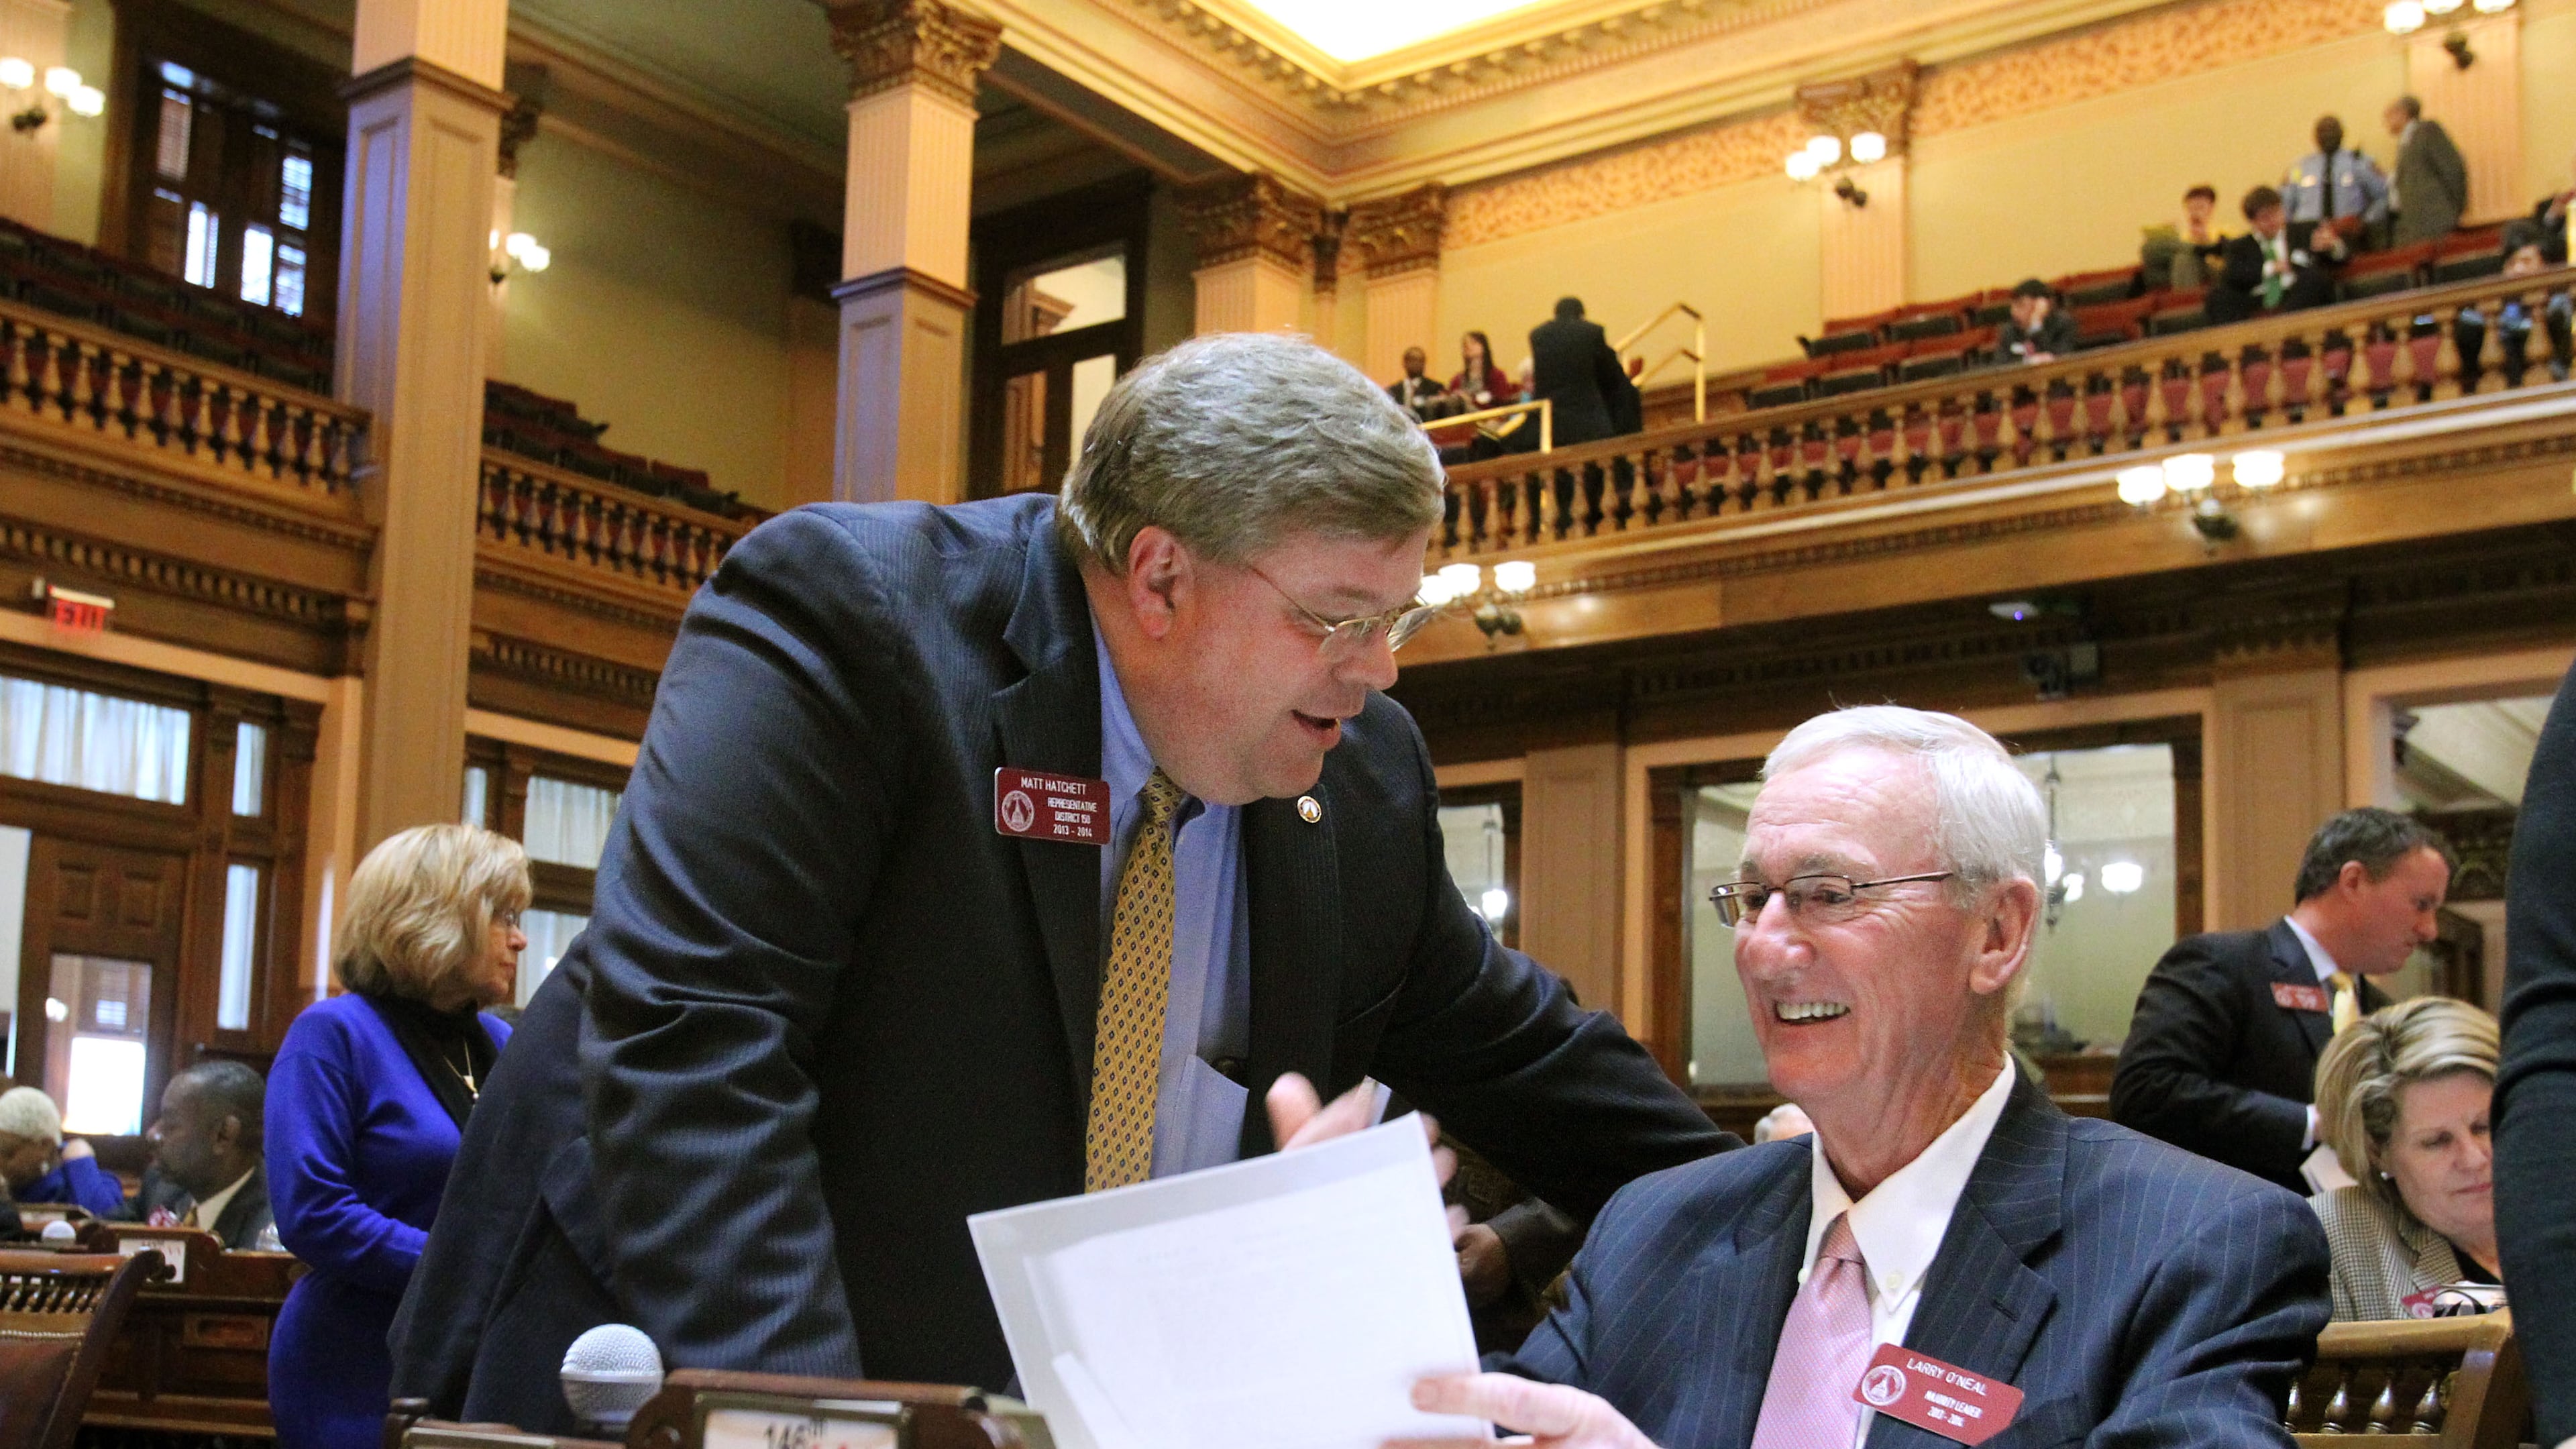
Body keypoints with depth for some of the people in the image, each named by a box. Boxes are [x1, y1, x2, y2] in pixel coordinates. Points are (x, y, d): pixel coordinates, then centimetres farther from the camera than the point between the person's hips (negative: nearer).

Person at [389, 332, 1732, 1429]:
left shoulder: (1362, 780, 1)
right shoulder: (843, 612, -18)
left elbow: (1513, 1051, 15)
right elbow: (688, 1039, -26)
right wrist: (791, 1417, -32)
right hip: (686, 1363, -5)